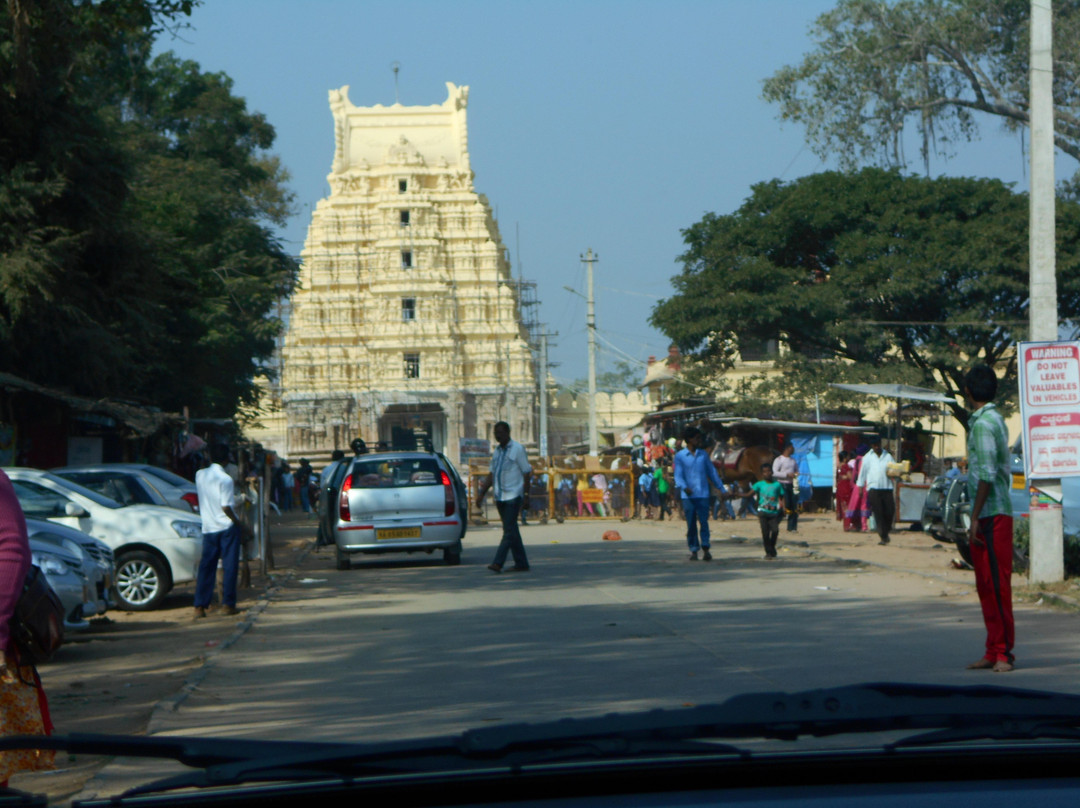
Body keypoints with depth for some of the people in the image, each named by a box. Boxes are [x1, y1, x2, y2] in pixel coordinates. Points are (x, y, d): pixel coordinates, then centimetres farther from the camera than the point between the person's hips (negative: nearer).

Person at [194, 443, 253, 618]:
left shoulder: (200, 475, 4)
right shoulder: (225, 479, -14)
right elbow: (226, 507, -16)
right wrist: (241, 525, -8)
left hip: (208, 528, 5)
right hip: (226, 526, -5)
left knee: (206, 567, 6)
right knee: (229, 566, 3)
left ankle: (200, 607, 1)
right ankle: (227, 604, 2)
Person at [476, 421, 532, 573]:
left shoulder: (517, 449, -5)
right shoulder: (496, 451, 16)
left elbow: (526, 473, -6)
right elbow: (492, 474, 20)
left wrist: (526, 496, -11)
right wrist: (482, 493, 14)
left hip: (513, 496, -8)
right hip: (500, 496, 8)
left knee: (509, 531, -12)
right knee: (511, 531, 8)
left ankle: (498, 563, -20)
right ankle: (521, 563, 12)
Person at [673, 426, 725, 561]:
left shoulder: (703, 454, 12)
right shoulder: (680, 456, 2)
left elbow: (712, 472, 19)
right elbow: (678, 475, -5)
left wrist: (721, 488, 19)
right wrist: (684, 487, -24)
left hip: (703, 494, 2)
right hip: (688, 495, -2)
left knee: (704, 521, -7)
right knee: (691, 523, 0)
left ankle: (706, 549, -6)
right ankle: (693, 550, 6)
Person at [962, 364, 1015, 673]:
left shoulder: (983, 424, -14)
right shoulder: (996, 419, 16)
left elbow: (987, 474, -20)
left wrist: (976, 518, -19)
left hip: (990, 515, -10)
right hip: (999, 512, 10)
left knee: (996, 584, -7)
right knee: (986, 585, 12)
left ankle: (1003, 653, -6)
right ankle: (994, 652, 17)